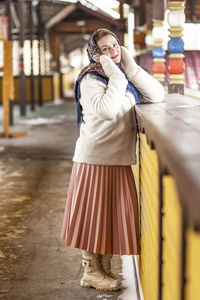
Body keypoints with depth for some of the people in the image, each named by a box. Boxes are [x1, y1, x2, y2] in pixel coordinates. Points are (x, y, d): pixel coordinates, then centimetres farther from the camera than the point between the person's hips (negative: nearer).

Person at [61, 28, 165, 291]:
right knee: (94, 212, 2)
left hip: (120, 159, 7)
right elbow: (107, 110, -29)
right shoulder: (90, 80, -11)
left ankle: (105, 268, 26)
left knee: (114, 212, 12)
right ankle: (91, 272, 15)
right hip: (95, 158, -7)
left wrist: (130, 68, -6)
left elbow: (158, 96, -1)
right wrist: (116, 76, -20)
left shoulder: (125, 75, 10)